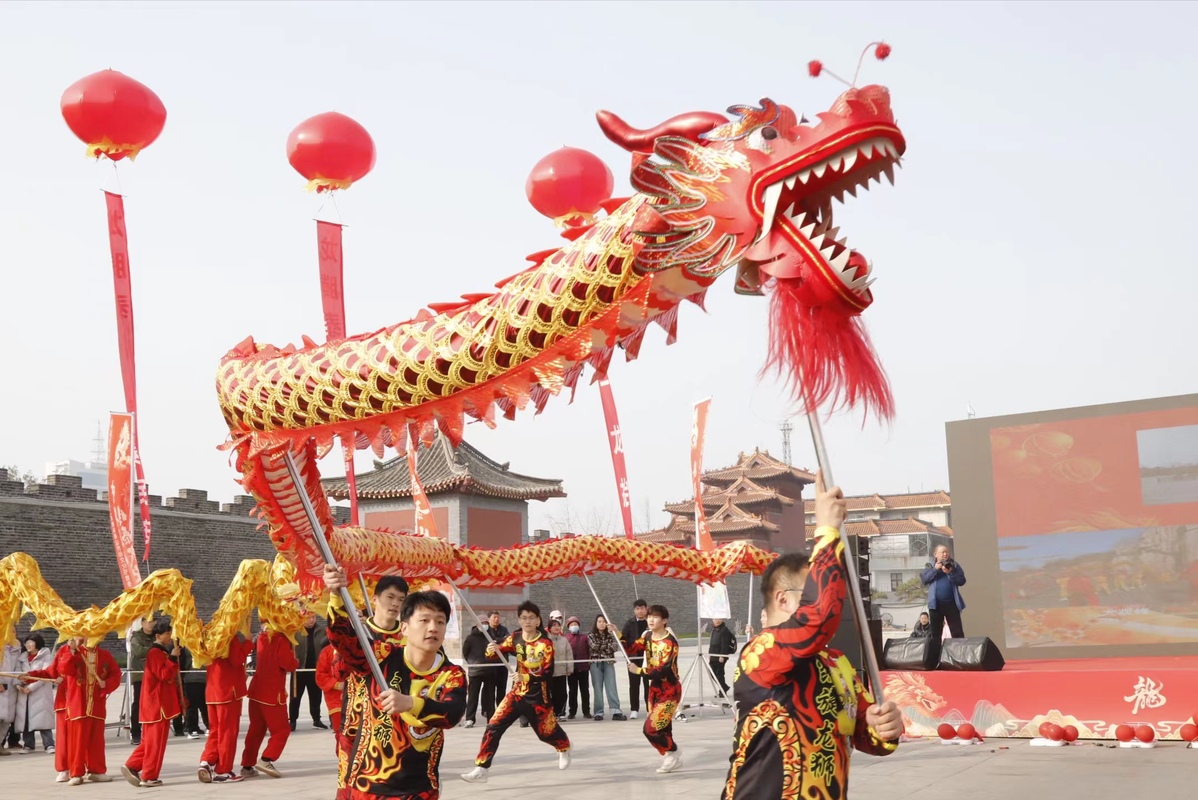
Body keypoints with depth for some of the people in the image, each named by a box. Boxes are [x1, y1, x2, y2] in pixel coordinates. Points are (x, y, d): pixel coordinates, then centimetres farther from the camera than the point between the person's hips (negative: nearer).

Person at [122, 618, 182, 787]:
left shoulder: (162, 652, 18)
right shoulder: (155, 653, -14)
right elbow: (164, 675, -23)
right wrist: (173, 658, -23)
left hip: (161, 704, 10)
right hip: (157, 704, -10)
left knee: (151, 740, 14)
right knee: (156, 740, -5)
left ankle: (132, 767, 13)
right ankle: (149, 777, 0)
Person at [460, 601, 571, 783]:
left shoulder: (545, 644, -14)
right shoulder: (515, 638, -1)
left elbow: (548, 673, -17)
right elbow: (498, 651, -7)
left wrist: (526, 677, -30)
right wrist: (492, 649, -30)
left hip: (538, 697, -3)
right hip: (516, 694, 3)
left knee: (547, 731, 11)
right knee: (493, 727, -11)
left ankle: (564, 749, 47)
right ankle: (480, 770, -8)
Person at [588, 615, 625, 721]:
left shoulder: (610, 635, 11)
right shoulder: (591, 635, 5)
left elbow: (615, 647, -4)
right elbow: (595, 646, -12)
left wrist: (612, 633, -12)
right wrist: (607, 646, -8)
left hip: (609, 663, 1)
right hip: (596, 664, -1)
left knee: (611, 687, -8)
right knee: (598, 689, 0)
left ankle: (616, 711, -15)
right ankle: (598, 712, 3)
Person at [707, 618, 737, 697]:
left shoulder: (724, 630, -12)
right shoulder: (713, 629, 15)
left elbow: (724, 644, -17)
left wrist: (722, 656, -21)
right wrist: (709, 653, 19)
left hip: (720, 656, -9)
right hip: (713, 656, 9)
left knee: (719, 673, -4)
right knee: (713, 673, 11)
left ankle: (722, 692, 7)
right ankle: (724, 687, 25)